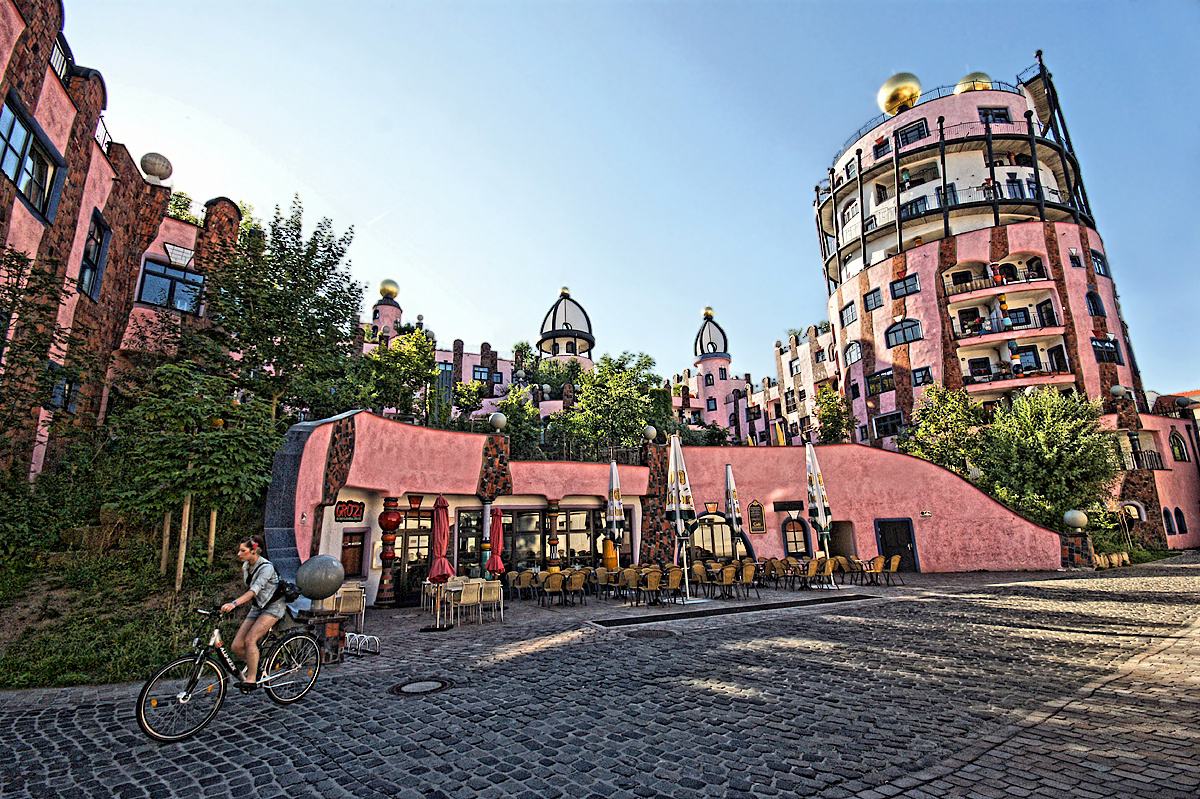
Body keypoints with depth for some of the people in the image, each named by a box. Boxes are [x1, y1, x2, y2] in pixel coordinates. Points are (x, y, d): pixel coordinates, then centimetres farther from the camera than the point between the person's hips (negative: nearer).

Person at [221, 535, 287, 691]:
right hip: (257, 607, 7)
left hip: (273, 606, -7)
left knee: (250, 640, -23)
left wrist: (234, 604, -48)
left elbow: (254, 591, -36)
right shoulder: (245, 566, 2)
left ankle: (251, 679, -11)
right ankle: (253, 665, 23)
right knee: (236, 646, -5)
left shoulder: (266, 567, -23)